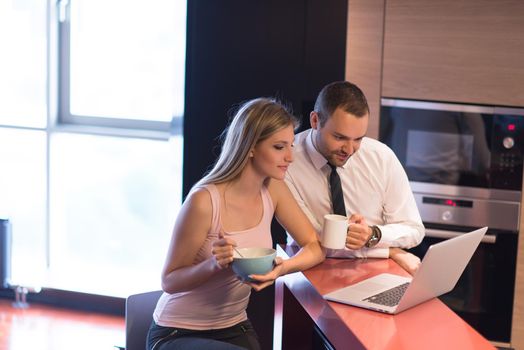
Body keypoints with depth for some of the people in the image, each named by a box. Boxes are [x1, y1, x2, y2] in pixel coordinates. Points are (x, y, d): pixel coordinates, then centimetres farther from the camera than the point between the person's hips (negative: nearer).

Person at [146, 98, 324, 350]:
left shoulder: (273, 189, -3)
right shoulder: (204, 201, -22)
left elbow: (315, 248, -2)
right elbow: (169, 281, -14)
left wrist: (282, 268, -23)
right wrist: (213, 264, -33)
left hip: (234, 328, 6)